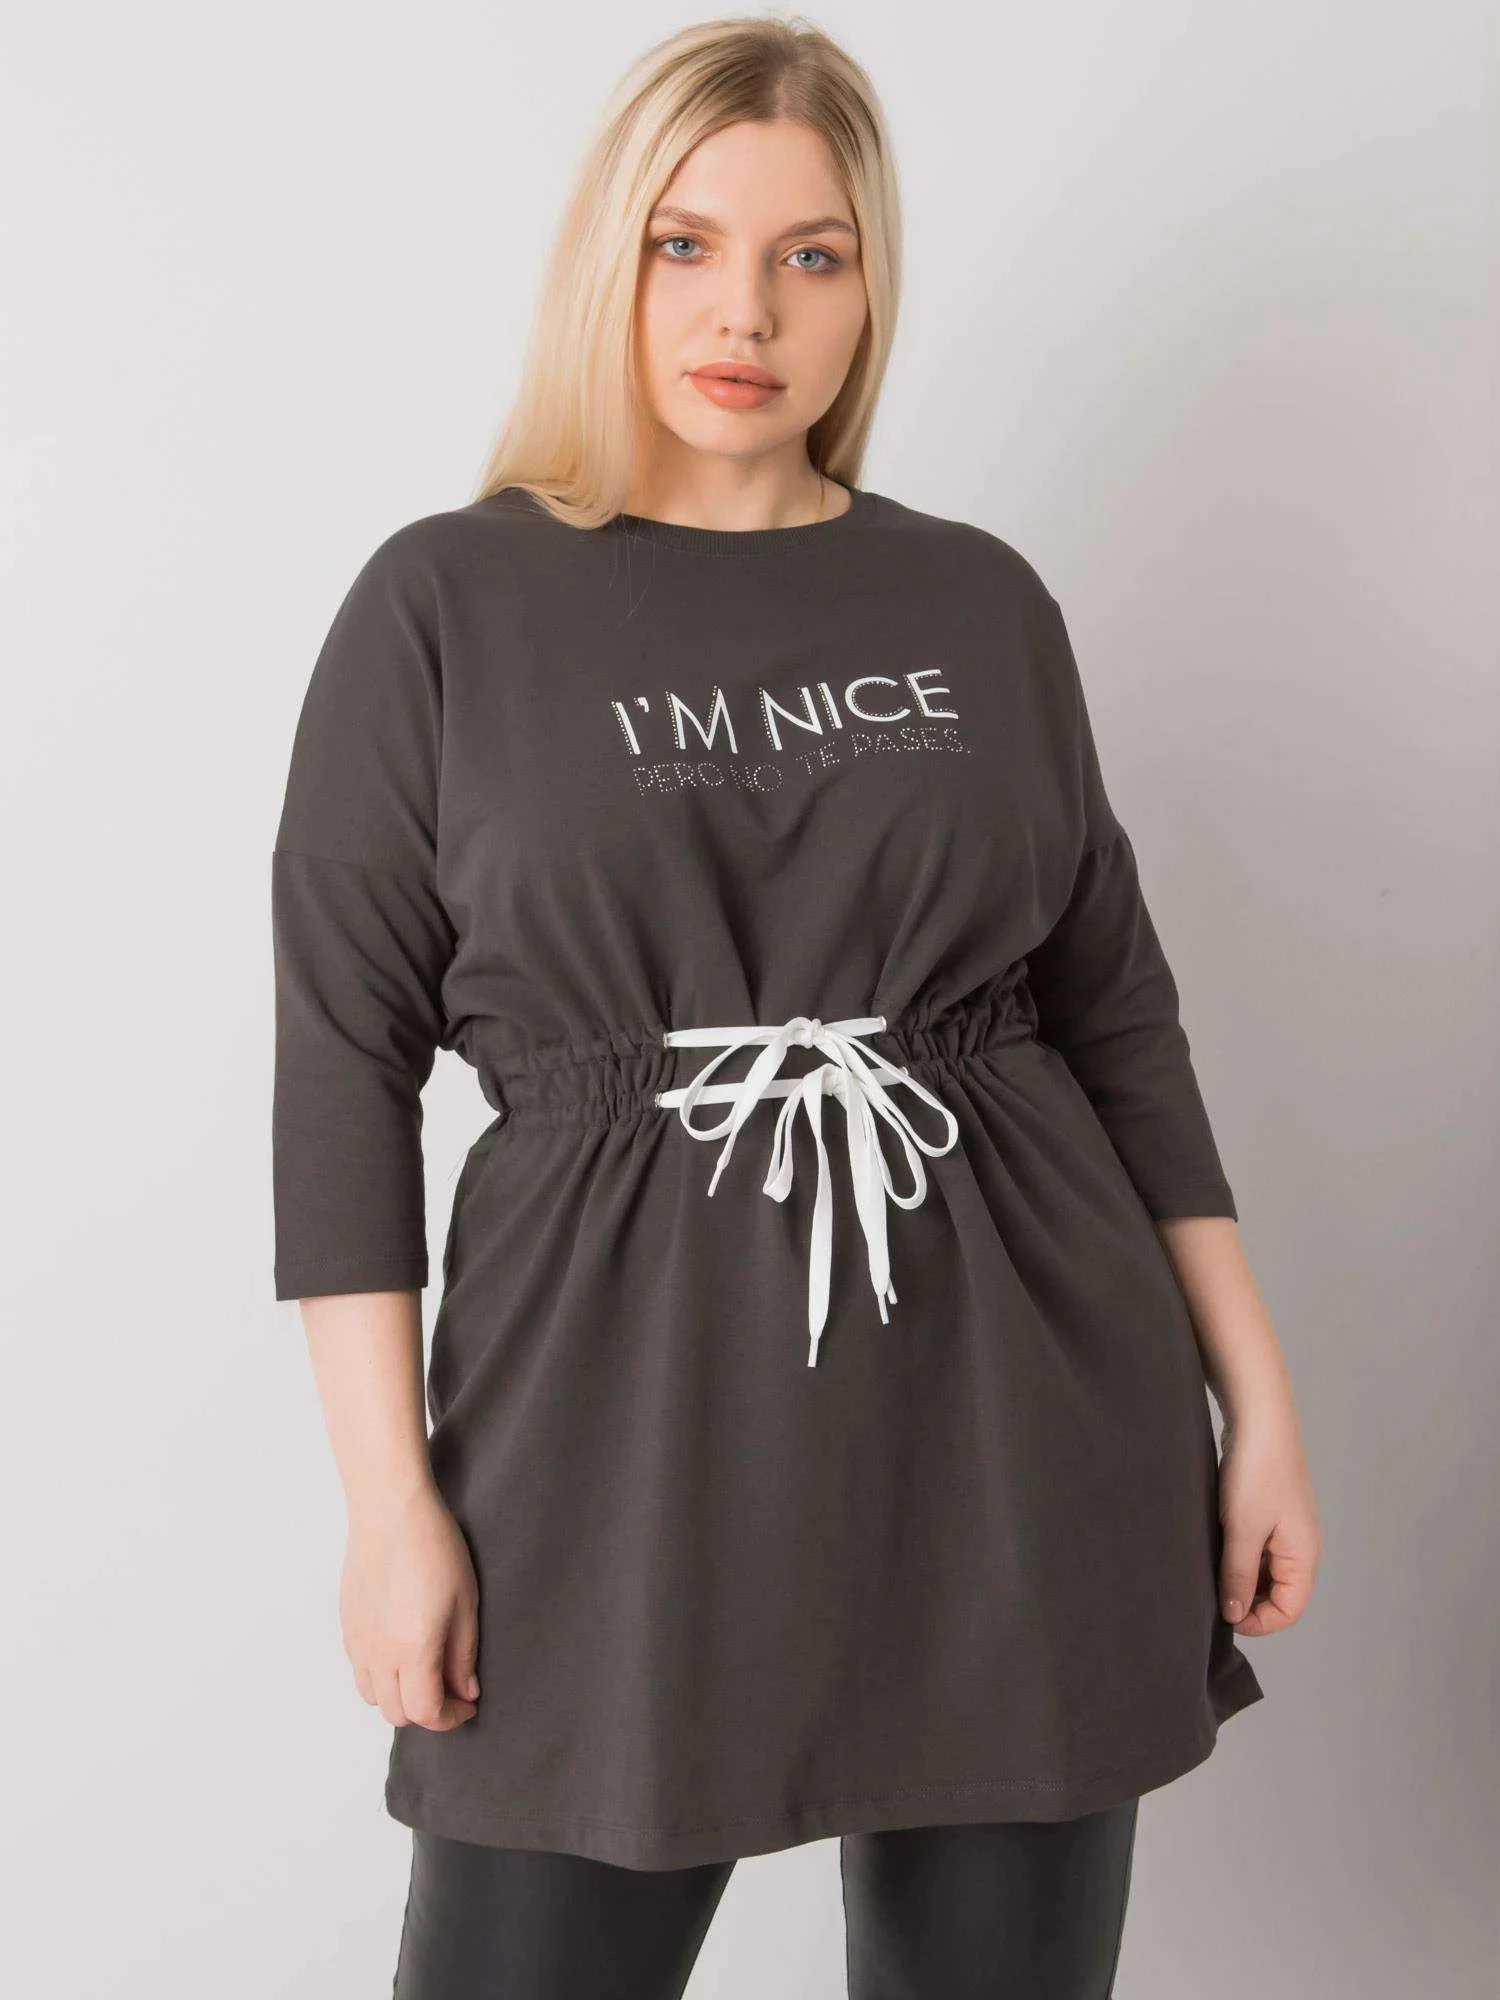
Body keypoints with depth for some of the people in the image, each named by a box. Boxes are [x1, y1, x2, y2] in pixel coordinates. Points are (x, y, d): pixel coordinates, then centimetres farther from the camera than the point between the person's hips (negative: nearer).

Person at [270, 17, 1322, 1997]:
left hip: (1015, 1402, 3)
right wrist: (389, 1496, -6)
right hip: (622, 1406, -2)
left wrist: (1257, 1394, 7)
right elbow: (346, 1058, -2)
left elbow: (1118, 1007, 11)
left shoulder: (982, 602, 7)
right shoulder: (445, 604, 0)